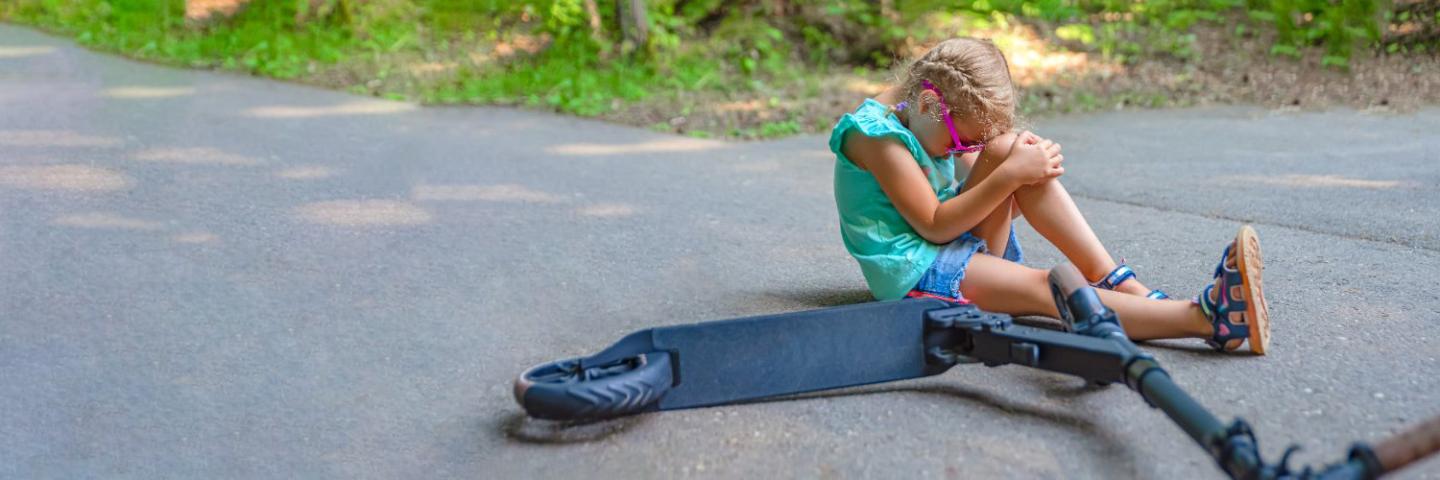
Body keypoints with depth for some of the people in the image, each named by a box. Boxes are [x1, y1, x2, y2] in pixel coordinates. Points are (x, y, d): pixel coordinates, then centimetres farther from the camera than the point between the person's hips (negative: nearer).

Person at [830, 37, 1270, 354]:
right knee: (1047, 288, -30)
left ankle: (1124, 285, -19)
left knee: (1008, 147, -14)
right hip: (912, 268, -8)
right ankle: (1208, 317, -43)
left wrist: (1016, 158, -11)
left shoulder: (927, 120, 8)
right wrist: (1010, 174, -23)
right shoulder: (878, 134, -18)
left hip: (956, 243, 8)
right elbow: (934, 227, -20)